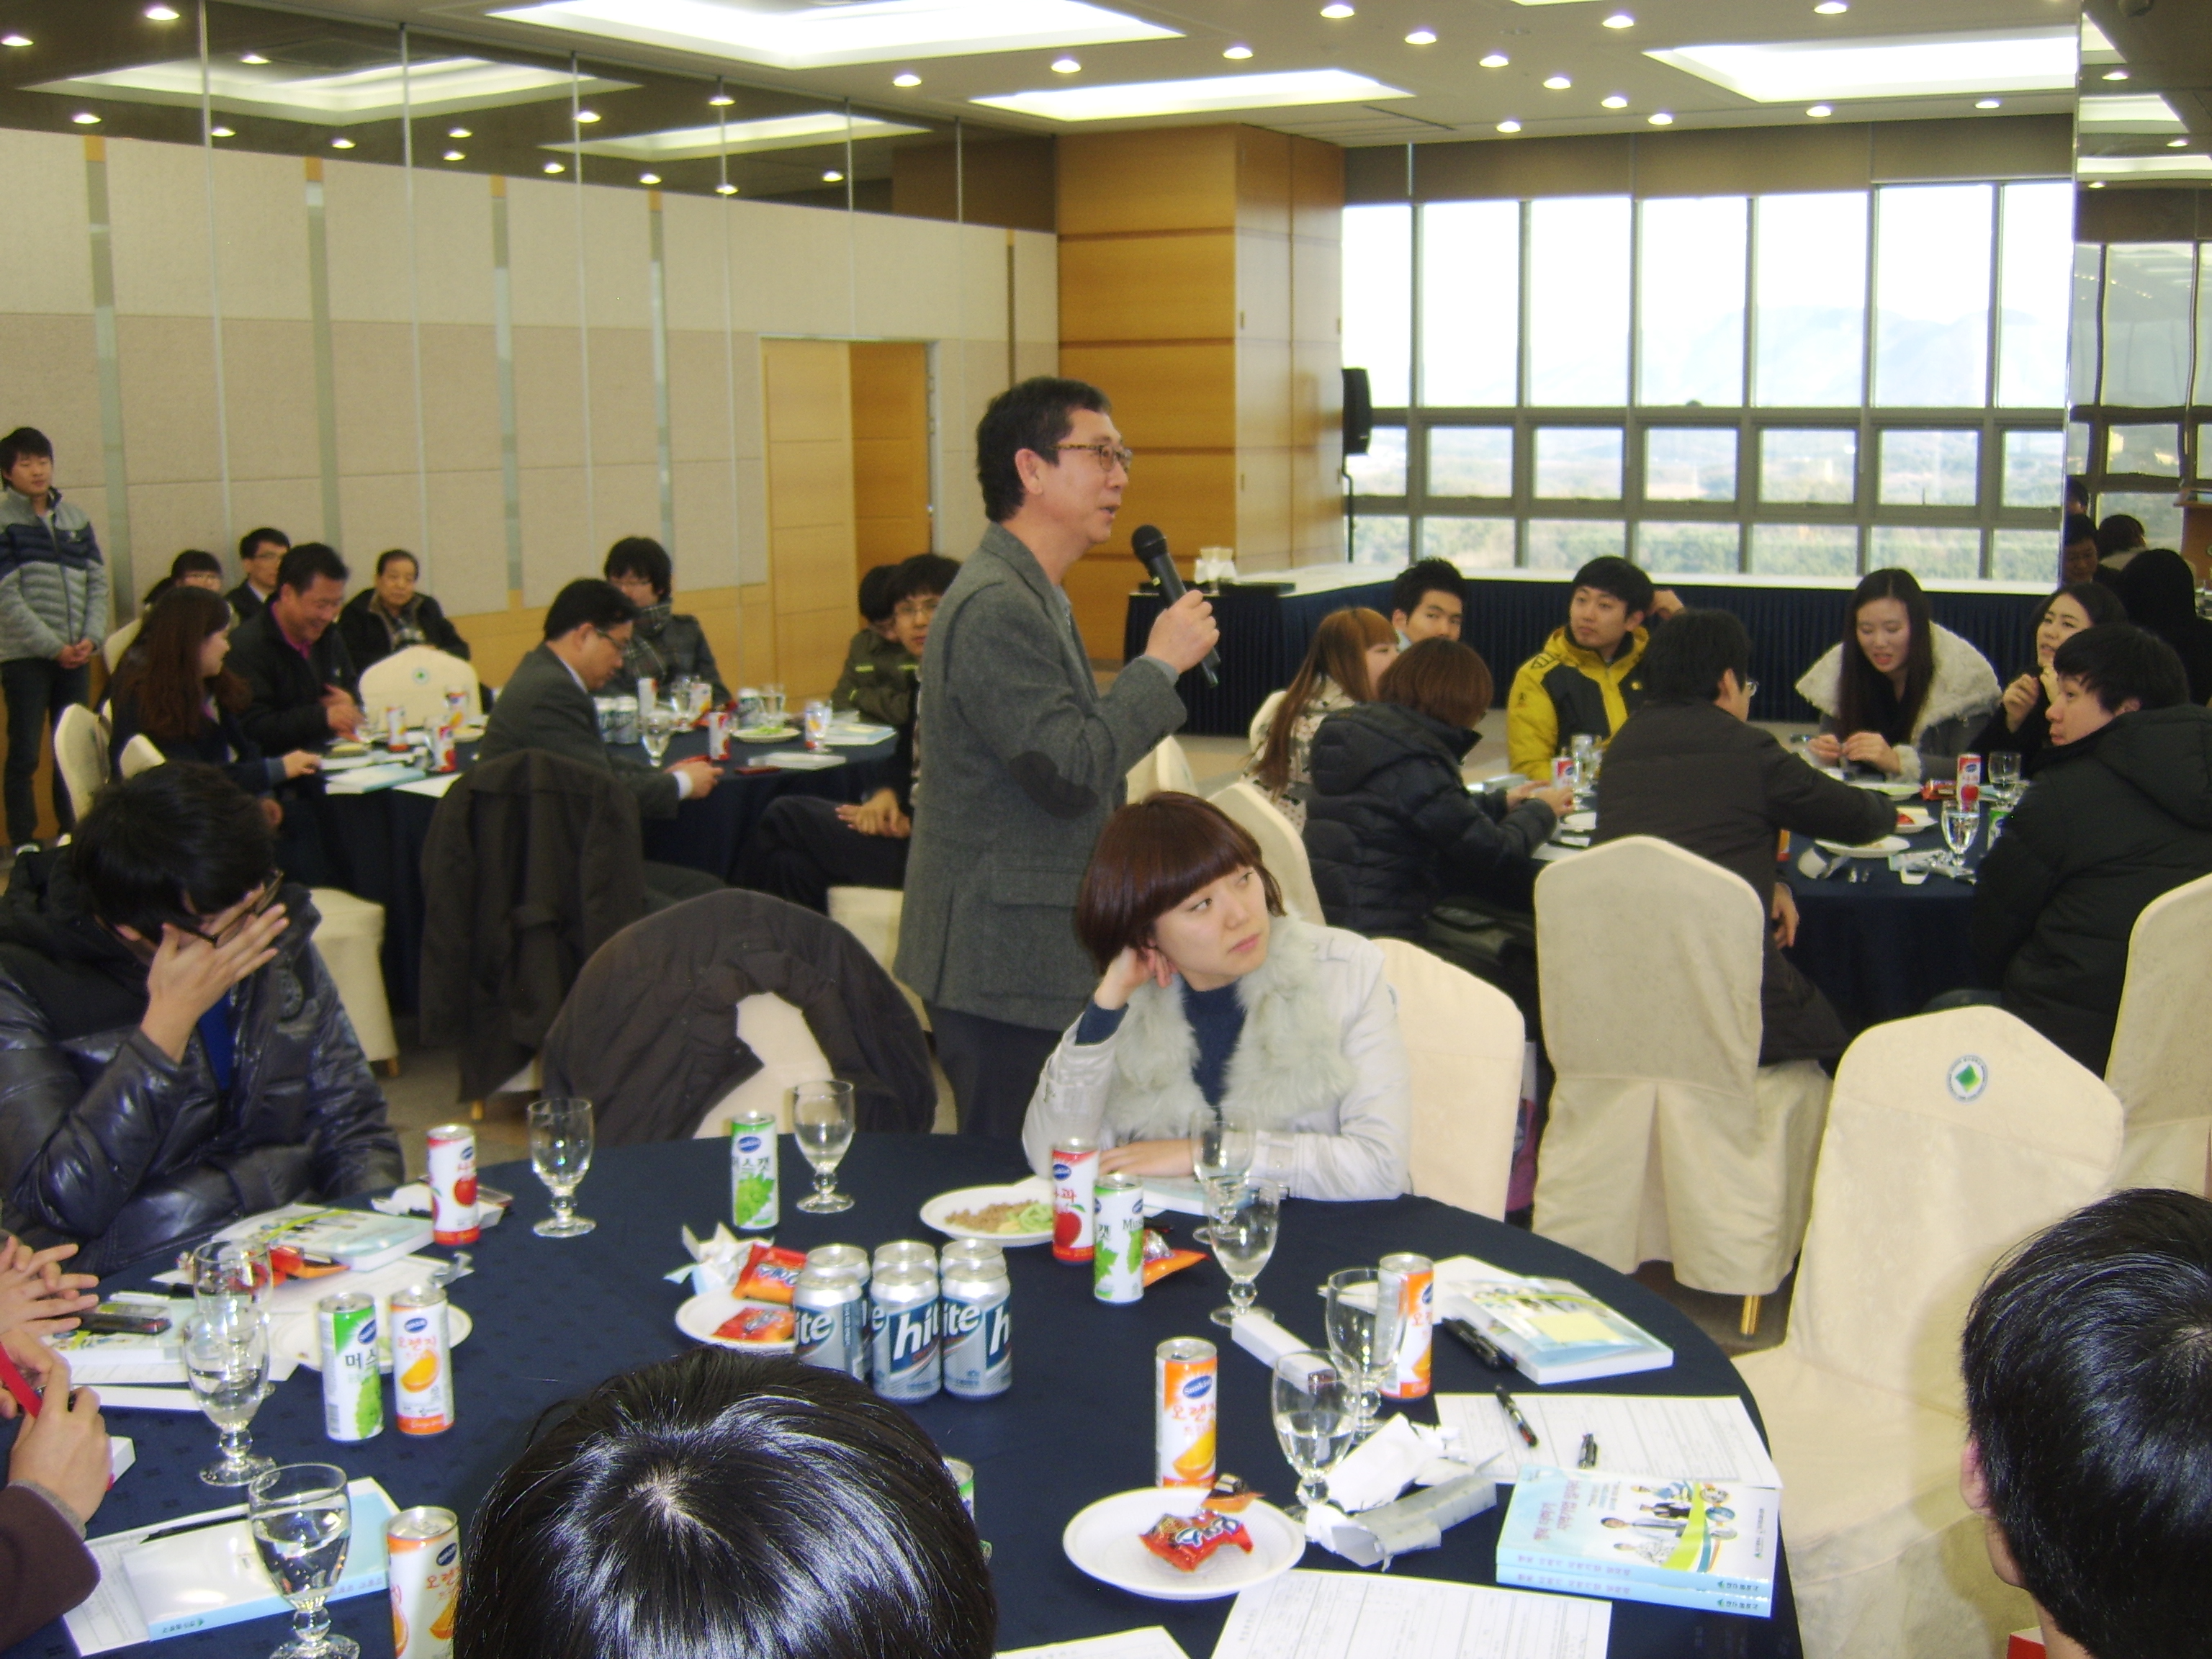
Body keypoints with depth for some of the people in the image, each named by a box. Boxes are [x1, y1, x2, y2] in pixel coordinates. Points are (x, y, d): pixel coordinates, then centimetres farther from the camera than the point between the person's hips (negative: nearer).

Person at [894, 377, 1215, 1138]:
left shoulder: (1034, 597, 16)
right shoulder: (996, 606, -19)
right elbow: (1070, 773, -25)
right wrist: (1160, 663, -16)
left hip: (1035, 954, 10)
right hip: (1006, 967, -10)